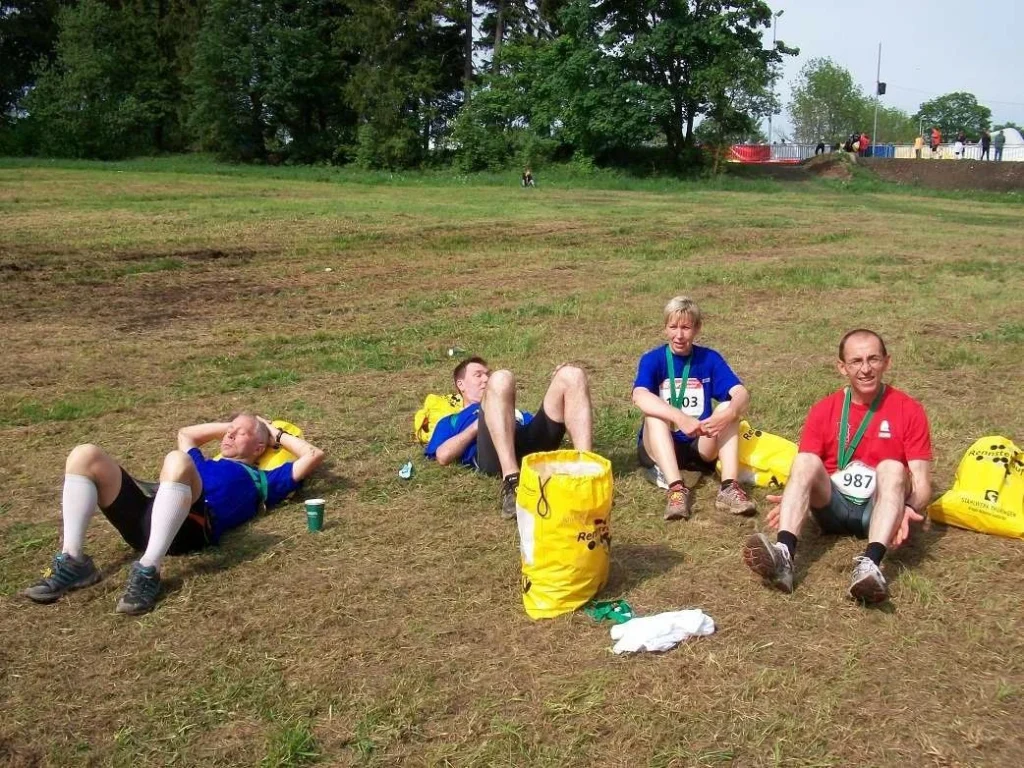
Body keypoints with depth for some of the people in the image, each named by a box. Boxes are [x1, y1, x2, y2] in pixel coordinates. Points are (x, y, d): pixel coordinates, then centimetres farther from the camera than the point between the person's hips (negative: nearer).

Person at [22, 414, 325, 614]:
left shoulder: (260, 480, 28)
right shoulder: (204, 465, 43)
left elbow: (313, 455, 23)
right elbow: (185, 433, 61)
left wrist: (276, 434, 37)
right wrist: (231, 424, 57)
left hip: (191, 524, -6)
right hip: (143, 517, 6)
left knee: (177, 460, -36)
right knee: (85, 455, -11)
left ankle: (148, 571, -41)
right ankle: (73, 561, -22)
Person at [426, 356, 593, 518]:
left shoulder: (514, 411, 46)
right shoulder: (451, 421, 34)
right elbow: (443, 456, 11)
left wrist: (555, 386, 17)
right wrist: (478, 424, 10)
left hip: (537, 444, 4)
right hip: (495, 454, -4)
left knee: (571, 375, -12)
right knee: (501, 378, -28)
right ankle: (511, 483, -46)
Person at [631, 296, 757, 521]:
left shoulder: (710, 359, -1)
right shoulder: (653, 359, -9)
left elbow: (742, 393, -16)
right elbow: (640, 397, -30)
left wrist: (727, 416, -39)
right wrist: (680, 418, -44)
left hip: (700, 446, 2)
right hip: (658, 449, -2)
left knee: (729, 408, -20)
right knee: (654, 413, -30)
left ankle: (729, 488, -33)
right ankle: (676, 487, -43)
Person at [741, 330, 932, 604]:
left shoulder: (909, 410, -3)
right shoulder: (823, 410, 2)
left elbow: (921, 481, -7)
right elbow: (801, 471, -2)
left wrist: (908, 508, -28)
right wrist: (792, 500, -24)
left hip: (880, 509, -1)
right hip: (833, 507, 1)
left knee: (892, 467, -30)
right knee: (807, 461, -26)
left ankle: (869, 565, -51)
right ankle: (783, 555, -49)